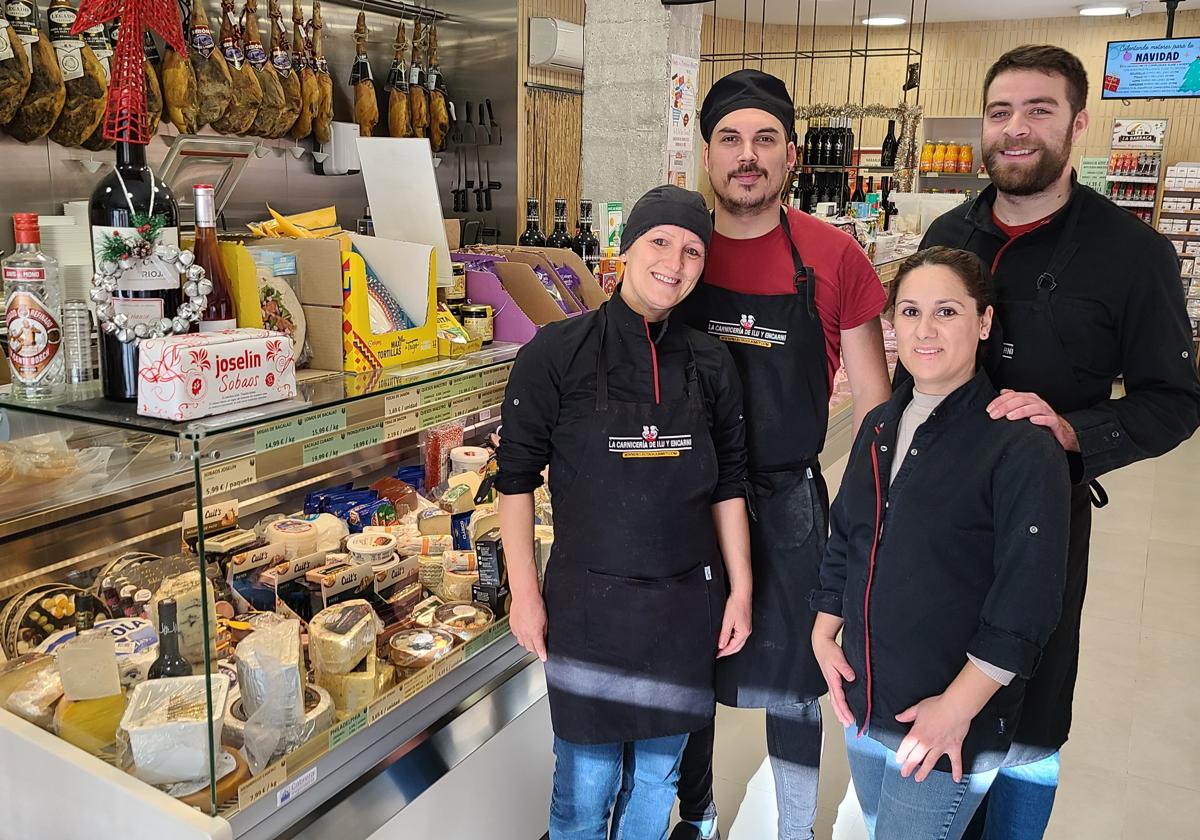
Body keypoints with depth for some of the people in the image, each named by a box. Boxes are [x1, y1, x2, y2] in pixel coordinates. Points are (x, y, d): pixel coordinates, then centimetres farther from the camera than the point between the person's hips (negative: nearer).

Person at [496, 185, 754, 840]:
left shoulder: (710, 363, 3)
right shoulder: (557, 353, -8)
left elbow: (727, 484, 9)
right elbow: (516, 476, -4)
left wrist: (740, 589, 7)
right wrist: (524, 590, -5)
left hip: (684, 601, 3)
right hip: (587, 599, -3)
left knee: (657, 771, 17)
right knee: (587, 780, 8)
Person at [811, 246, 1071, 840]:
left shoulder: (1022, 447, -17)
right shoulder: (881, 425, 4)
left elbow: (1026, 598, -18)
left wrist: (958, 707, -18)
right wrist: (824, 633, 5)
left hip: (950, 723, -6)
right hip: (862, 700, 6)